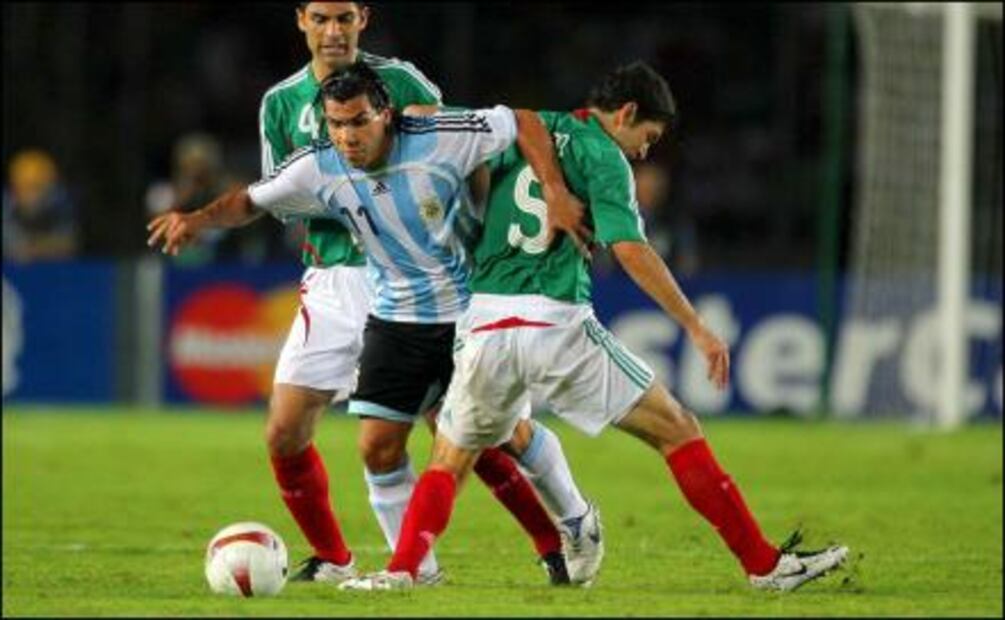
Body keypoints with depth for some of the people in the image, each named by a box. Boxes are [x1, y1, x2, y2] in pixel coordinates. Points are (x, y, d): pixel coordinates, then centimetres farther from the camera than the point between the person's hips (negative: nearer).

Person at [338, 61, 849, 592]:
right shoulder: (603, 157, -1)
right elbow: (630, 250, -11)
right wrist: (696, 327, -10)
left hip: (483, 326, 4)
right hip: (556, 324, -4)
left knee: (449, 462, 20)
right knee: (677, 430, 3)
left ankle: (401, 569, -4)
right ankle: (764, 565, 1)